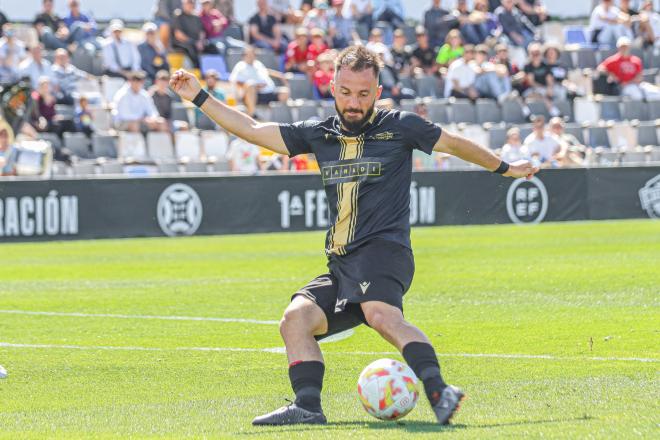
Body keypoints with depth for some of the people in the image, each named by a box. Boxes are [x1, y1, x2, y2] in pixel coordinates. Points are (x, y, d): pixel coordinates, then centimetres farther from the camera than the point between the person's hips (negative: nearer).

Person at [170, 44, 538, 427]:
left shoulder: (399, 127, 5)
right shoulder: (319, 134, 17)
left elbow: (455, 143, 18)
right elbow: (252, 130, 21)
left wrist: (505, 168, 28)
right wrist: (199, 97, 18)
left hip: (384, 251, -7)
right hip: (341, 265, 7)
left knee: (381, 314, -34)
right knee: (296, 318, -13)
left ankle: (439, 393, -47)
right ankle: (308, 407, -17)